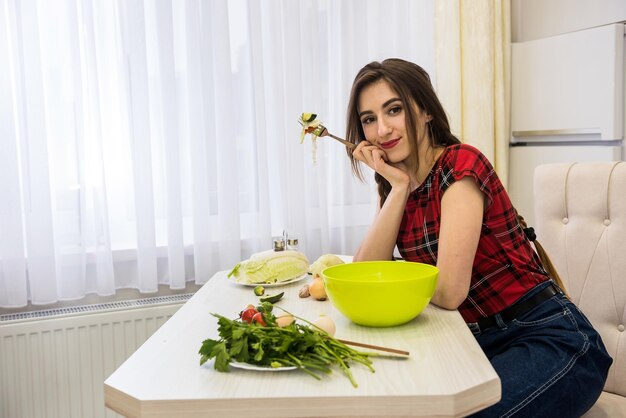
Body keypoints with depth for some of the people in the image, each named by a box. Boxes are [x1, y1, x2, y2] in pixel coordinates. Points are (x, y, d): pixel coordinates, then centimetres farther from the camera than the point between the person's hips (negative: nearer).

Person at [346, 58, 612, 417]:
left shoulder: (461, 163, -17)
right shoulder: (395, 183, 6)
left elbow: (448, 292, -24)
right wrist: (398, 186, -11)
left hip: (551, 343, -6)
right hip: (478, 343, 6)